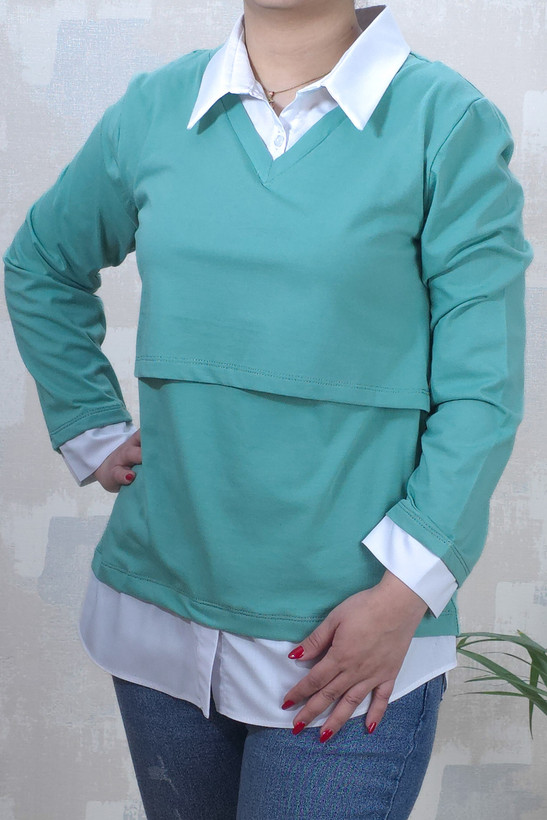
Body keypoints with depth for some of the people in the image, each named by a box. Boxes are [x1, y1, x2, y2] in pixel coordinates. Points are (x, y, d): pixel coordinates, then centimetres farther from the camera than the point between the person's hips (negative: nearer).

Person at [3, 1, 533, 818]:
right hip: (159, 616, 4)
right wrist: (91, 430, 10)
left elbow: (482, 392, -9)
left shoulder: (448, 121, -8)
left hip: (349, 636, -4)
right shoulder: (154, 108, 3)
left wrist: (405, 592, -16)